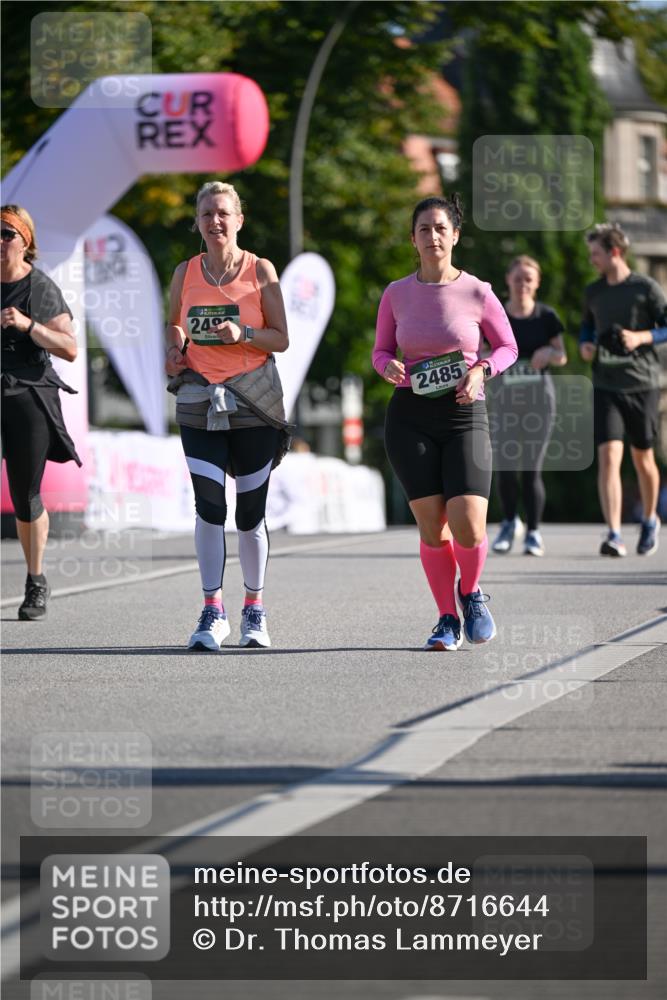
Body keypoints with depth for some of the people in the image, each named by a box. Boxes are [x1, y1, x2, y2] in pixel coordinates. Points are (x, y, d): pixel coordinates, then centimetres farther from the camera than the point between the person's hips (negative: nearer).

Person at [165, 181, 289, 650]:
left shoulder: (260, 271, -1)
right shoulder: (186, 273, 5)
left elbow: (281, 339, 0)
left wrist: (242, 334, -18)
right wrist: (176, 349, -2)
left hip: (255, 403, -1)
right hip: (199, 401, 1)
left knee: (251, 512, 4)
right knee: (209, 505, -12)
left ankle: (254, 610, 20)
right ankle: (213, 612, -6)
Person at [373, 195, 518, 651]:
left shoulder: (477, 293, -1)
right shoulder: (396, 294, 4)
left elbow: (508, 347, 9)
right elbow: (382, 351, 14)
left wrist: (481, 370, -10)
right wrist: (389, 366, -9)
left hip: (465, 416, -1)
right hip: (410, 419, 1)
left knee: (468, 528, -13)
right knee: (432, 526, -4)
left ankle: (471, 593, 18)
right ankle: (448, 619, 13)